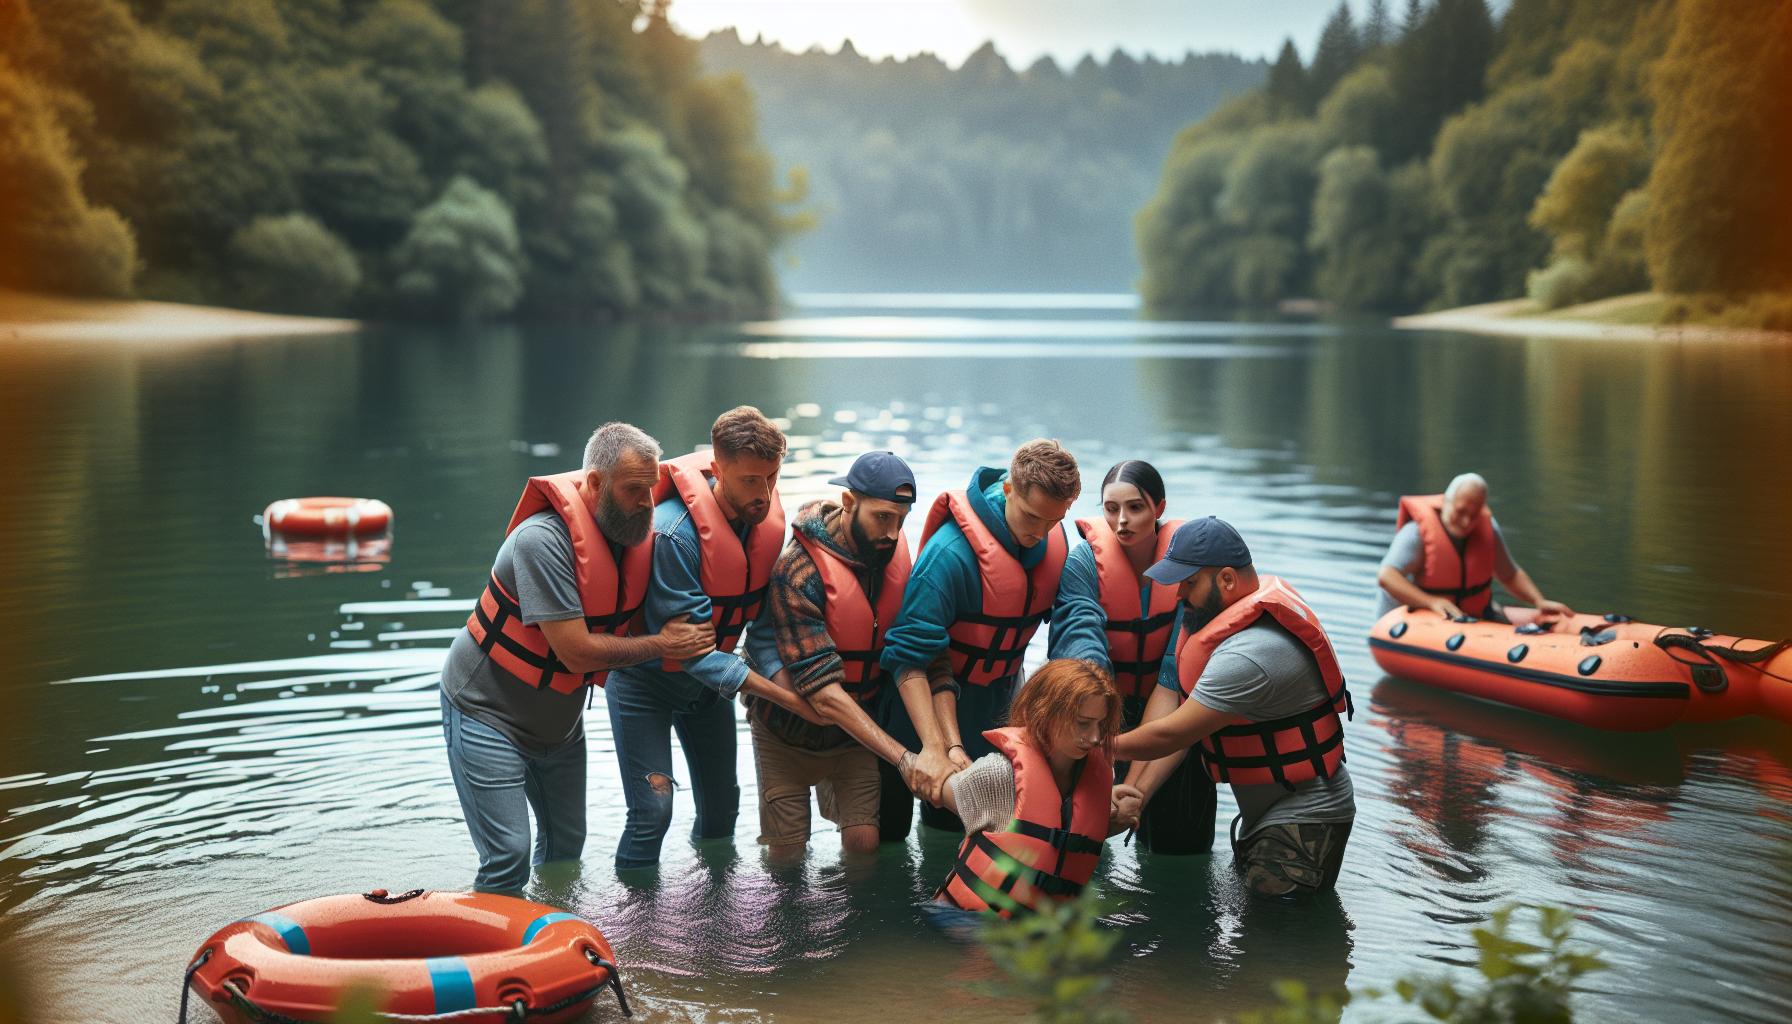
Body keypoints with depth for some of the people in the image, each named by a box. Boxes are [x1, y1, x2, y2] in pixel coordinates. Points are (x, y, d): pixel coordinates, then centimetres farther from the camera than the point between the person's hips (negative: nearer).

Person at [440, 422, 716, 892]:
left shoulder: (634, 535, -8)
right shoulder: (543, 541, -30)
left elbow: (634, 626, 3)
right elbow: (576, 651, -30)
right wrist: (660, 645, -18)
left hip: (558, 719, 8)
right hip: (488, 710, -7)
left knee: (566, 845, 16)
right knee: (508, 856, -12)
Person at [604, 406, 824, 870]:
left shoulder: (768, 519, -12)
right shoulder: (674, 531, -34)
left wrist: (792, 688, -23)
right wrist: (782, 695, -32)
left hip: (709, 676, 7)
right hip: (646, 676, -6)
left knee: (721, 806, 14)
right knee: (652, 811, -12)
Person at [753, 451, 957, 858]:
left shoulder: (895, 554, -12)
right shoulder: (798, 573, -29)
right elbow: (822, 690, -33)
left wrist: (934, 745, -33)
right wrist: (902, 757, -37)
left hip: (858, 724, 4)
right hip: (792, 730, -4)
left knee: (864, 842, -4)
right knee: (787, 852, 2)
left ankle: (830, 792, 29)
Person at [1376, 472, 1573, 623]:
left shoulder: (1487, 529, -3)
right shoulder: (1418, 532, -22)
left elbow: (1511, 576, 9)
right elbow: (1386, 576, -33)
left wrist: (1539, 601, -10)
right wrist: (1431, 602, -43)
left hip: (1474, 613, 5)